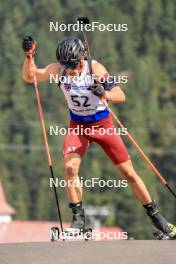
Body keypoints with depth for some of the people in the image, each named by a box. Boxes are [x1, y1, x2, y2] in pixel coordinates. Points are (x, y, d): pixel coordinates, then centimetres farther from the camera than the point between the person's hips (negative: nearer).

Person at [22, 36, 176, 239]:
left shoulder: (95, 68, -23)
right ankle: (79, 218, -11)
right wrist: (29, 56, -33)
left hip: (103, 124, -2)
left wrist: (105, 93, -45)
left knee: (128, 173, 1)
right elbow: (29, 77, -16)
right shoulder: (60, 70, -15)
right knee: (70, 166, -23)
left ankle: (154, 215, 15)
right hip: (78, 126, 2)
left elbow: (121, 97, -24)